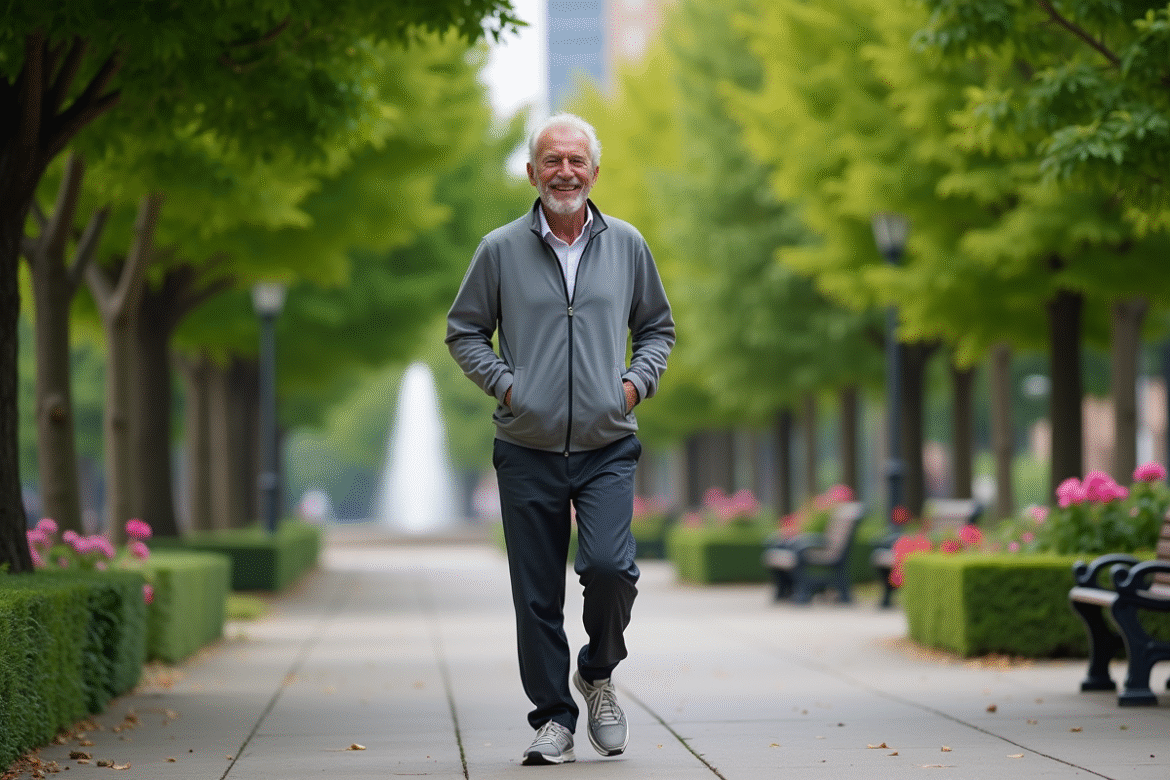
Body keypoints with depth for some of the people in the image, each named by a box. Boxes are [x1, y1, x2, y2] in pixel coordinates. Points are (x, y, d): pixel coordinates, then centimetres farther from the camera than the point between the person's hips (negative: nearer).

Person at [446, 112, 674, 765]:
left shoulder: (626, 245, 7)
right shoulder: (501, 250, 3)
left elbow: (657, 326, 19)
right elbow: (464, 330, 12)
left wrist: (638, 381, 3)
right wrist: (503, 382, -2)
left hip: (608, 448, 0)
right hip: (528, 450, 0)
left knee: (609, 568, -18)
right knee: (537, 595, 1)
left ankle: (599, 673, 10)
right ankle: (554, 718, 13)